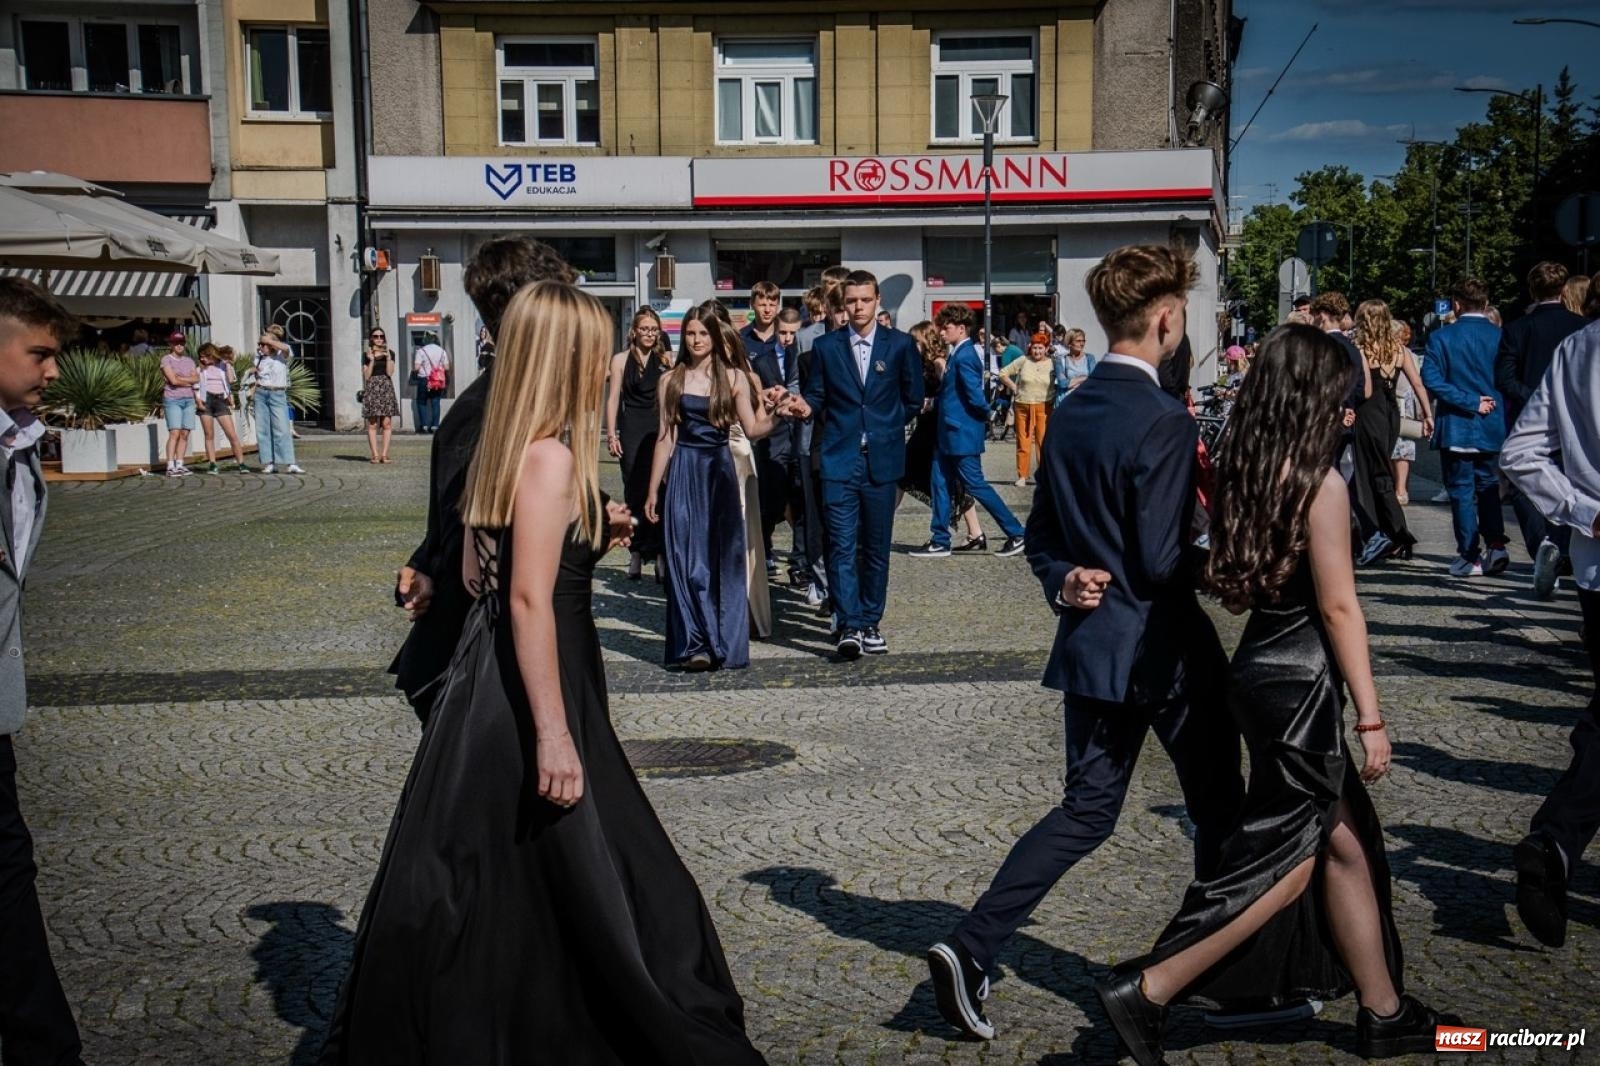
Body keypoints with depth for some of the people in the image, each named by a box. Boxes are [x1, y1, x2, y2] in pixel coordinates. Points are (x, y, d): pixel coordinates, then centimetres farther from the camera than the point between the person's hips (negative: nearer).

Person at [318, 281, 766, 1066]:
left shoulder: (508, 447, 10)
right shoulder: (551, 458, -18)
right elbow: (529, 601, -24)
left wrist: (589, 536, 16)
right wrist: (554, 736, -25)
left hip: (491, 680, 10)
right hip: (525, 698, -10)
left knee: (495, 893, 18)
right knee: (588, 884, 1)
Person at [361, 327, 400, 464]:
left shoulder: (390, 353, 11)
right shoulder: (366, 355, 9)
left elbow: (390, 372, -1)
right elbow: (366, 376, 2)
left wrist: (388, 357, -8)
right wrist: (371, 360, -7)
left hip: (386, 388, 1)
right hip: (371, 388, -1)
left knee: (387, 423, -5)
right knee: (372, 424, -5)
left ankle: (384, 454, -4)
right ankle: (375, 454, -6)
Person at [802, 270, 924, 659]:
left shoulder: (900, 345, 4)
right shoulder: (825, 346, 5)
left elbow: (913, 398, 12)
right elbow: (815, 397, 9)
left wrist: (886, 426, 7)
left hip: (881, 460, 1)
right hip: (839, 459, -1)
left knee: (876, 547, 7)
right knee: (842, 546, -8)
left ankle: (870, 623, 16)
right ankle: (849, 626, -8)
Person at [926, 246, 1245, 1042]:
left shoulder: (1069, 414, 7)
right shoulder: (1164, 421, -19)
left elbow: (1040, 535, 12)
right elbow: (1163, 563, -19)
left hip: (1091, 641, 7)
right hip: (1163, 648, -7)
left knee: (1086, 810, 13)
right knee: (1219, 810, 13)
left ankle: (971, 948, 2)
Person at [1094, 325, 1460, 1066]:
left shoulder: (1245, 472, 5)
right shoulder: (1321, 483, -16)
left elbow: (1231, 581, 6)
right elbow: (1338, 607, -16)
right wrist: (1370, 716, -13)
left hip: (1261, 665, 8)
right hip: (1302, 678, -8)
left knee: (1344, 838, 17)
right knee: (1286, 860, 2)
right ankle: (1147, 989, 1)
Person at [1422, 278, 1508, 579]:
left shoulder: (1441, 337, -9)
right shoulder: (1501, 337, -2)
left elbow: (1431, 379, -17)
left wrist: (1471, 403, -14)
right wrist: (1479, 402, 6)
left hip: (1456, 429, -3)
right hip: (1492, 429, 3)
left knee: (1462, 492, 4)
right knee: (1488, 488, 18)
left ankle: (1470, 557, 5)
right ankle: (1495, 545, 8)